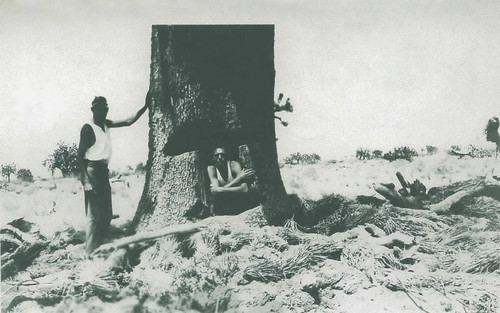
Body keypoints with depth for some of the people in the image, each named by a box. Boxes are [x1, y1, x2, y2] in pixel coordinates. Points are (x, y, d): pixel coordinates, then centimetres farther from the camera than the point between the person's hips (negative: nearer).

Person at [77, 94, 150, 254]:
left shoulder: (106, 124, 13)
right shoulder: (88, 128, -8)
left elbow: (128, 121, 18)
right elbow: (80, 155, -12)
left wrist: (145, 106, 10)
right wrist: (86, 180, -20)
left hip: (104, 170, 9)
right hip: (92, 170, -9)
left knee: (106, 215, 10)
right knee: (94, 215, -11)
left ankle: (98, 249, 17)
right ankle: (91, 253, -8)